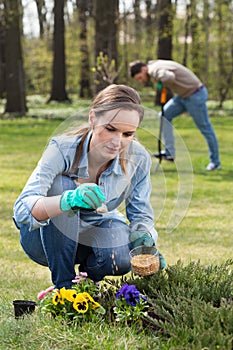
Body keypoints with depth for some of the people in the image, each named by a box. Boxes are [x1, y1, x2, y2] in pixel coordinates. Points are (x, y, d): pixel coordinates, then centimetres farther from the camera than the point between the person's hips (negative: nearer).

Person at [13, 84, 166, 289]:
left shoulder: (138, 159, -19)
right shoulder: (63, 149, -29)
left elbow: (141, 215, -6)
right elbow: (22, 209, -40)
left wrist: (145, 241, -31)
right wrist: (68, 200, -59)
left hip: (96, 232, 3)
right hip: (47, 237, -2)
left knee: (121, 258, -32)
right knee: (65, 185, -33)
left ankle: (88, 277, 7)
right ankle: (64, 286, -20)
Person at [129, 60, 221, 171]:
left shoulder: (155, 70, -23)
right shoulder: (155, 65, 8)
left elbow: (170, 77, -46)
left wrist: (162, 82, -24)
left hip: (195, 95, -10)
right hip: (183, 95, 10)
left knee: (205, 128, 2)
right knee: (165, 116, 3)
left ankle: (215, 162, 13)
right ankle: (169, 153, 5)